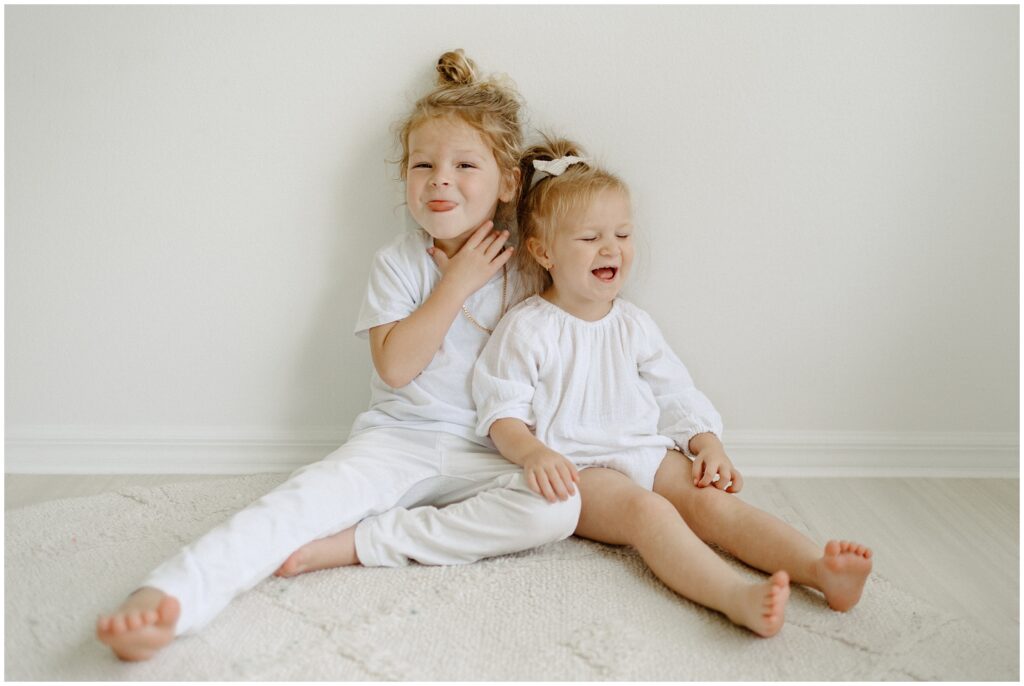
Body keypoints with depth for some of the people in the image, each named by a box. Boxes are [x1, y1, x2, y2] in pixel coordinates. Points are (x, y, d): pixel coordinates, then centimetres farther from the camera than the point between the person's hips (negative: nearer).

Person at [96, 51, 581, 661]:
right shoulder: (399, 262, 1)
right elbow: (394, 365, -12)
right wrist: (458, 283, -14)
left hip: (486, 454, 1)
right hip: (397, 440, -1)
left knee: (562, 505, -27)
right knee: (306, 497, -28)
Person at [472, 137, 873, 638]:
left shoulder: (634, 325, 14)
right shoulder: (527, 329, -3)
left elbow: (675, 394, 16)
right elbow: (503, 414, -7)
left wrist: (708, 443, -1)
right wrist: (533, 453, -28)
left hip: (648, 453, 6)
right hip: (578, 468, -5)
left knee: (713, 500, -21)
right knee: (647, 511, -33)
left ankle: (820, 570, -37)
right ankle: (739, 597, -54)